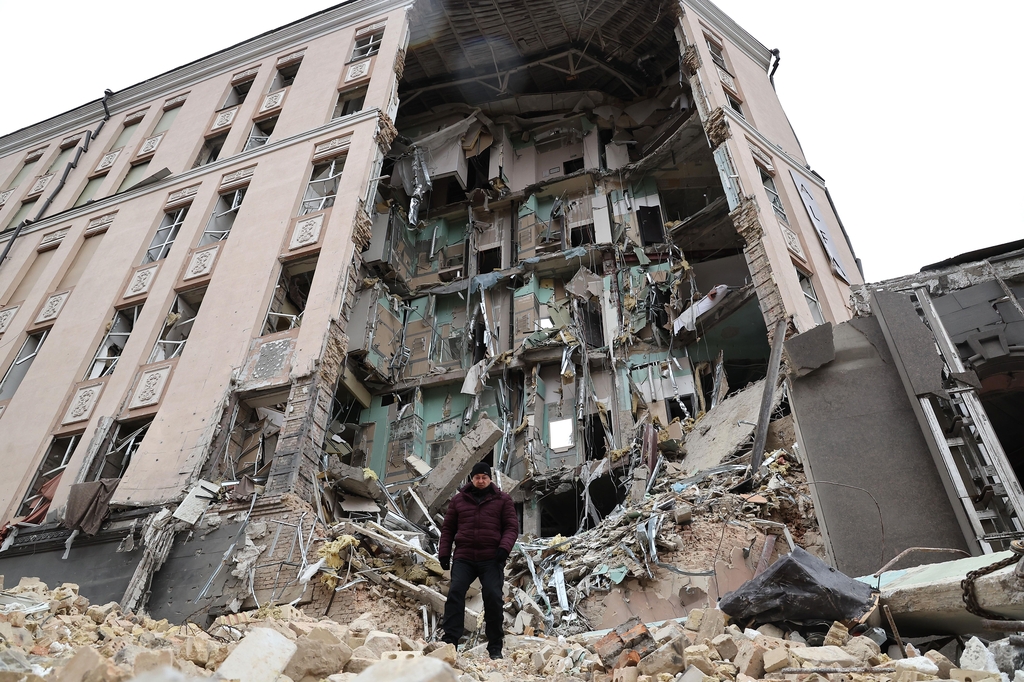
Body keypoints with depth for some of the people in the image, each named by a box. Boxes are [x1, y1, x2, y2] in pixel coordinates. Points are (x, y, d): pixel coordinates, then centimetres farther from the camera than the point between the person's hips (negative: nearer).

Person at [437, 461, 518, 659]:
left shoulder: (502, 500, 9)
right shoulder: (458, 499, 13)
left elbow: (512, 527, 3)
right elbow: (447, 528, 16)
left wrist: (504, 547, -13)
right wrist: (443, 553, 7)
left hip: (491, 559, -2)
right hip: (463, 558, 2)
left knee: (493, 597, -5)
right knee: (455, 592, -12)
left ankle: (495, 647, 8)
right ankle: (450, 639, -7)